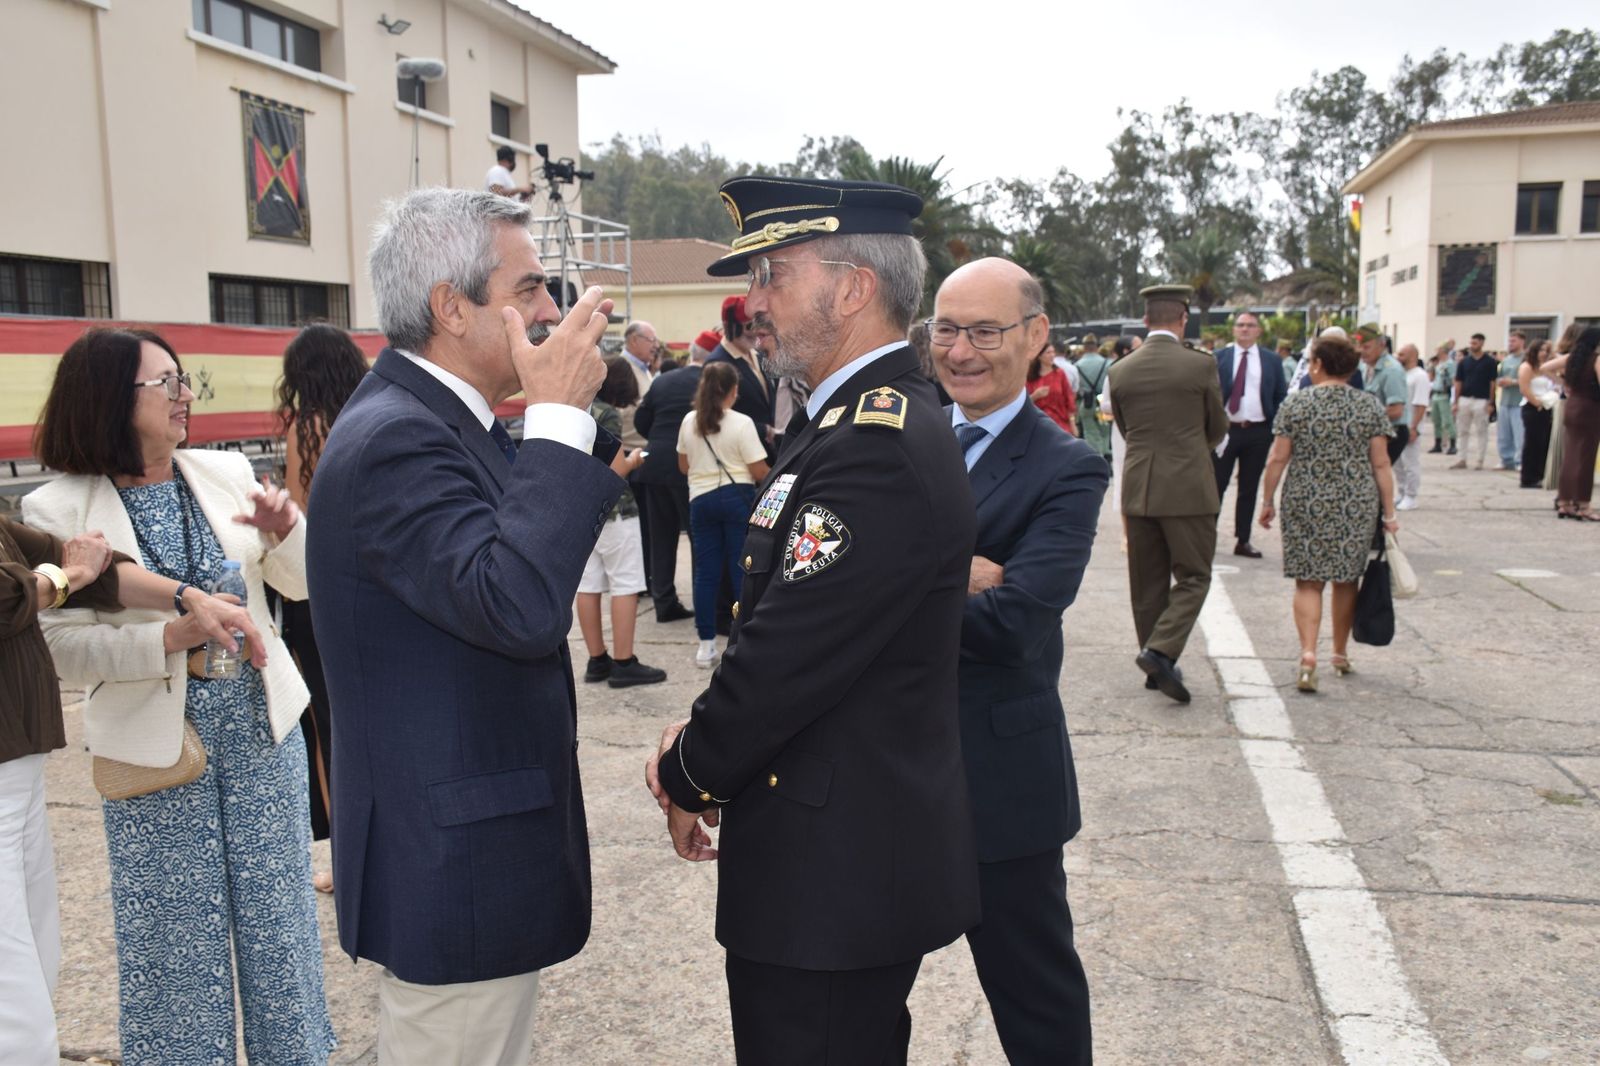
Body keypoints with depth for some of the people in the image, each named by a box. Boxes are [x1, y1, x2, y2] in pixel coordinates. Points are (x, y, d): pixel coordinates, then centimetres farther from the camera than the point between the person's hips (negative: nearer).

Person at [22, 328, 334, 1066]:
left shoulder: (227, 473, 1)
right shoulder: (57, 510, -9)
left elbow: (299, 585, 6)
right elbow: (62, 646, -11)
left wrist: (286, 530, -14)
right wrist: (171, 638, -25)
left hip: (262, 733, 3)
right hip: (156, 753, -3)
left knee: (279, 918, 15)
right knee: (179, 938, 11)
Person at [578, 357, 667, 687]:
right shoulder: (608, 415, -14)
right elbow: (615, 471, -18)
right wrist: (633, 460, 1)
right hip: (612, 510, -8)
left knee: (588, 585, 8)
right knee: (625, 585, -2)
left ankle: (597, 660, 15)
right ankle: (624, 664, -1)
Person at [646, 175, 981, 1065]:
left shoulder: (879, 444, -25)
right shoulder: (877, 417, 9)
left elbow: (786, 656, -24)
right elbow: (779, 632, 12)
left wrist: (689, 777, -7)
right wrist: (705, 741, 1)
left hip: (837, 871, -10)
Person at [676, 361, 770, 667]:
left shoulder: (688, 422, 3)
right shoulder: (742, 423, -10)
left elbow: (683, 466, 14)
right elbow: (758, 472, -10)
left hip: (701, 499, 4)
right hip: (737, 498, -4)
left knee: (706, 572, 7)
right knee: (742, 570, 3)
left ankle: (706, 644, 10)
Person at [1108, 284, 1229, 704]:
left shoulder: (1121, 370, 2)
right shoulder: (1200, 365, -7)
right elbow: (1218, 429, 5)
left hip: (1138, 487, 4)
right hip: (1188, 487, -4)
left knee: (1148, 580, 12)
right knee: (1193, 576, 5)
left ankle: (1155, 664, 19)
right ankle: (1161, 650, -12)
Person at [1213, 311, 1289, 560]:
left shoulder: (1271, 360, 7)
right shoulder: (1219, 357, 3)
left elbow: (1281, 397, 9)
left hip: (1258, 431, 2)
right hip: (1225, 428, -2)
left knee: (1249, 487, 7)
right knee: (1216, 485, 0)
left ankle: (1243, 540, 13)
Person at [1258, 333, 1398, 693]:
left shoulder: (1295, 403, -2)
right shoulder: (1369, 405, 2)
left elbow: (1278, 459, -2)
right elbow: (1380, 464, 0)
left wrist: (1268, 501, 7)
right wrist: (1388, 513, 4)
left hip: (1306, 504, -1)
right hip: (1357, 507, 2)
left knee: (1308, 581, 2)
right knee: (1346, 579, 15)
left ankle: (1308, 654, -14)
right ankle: (1341, 653, 28)